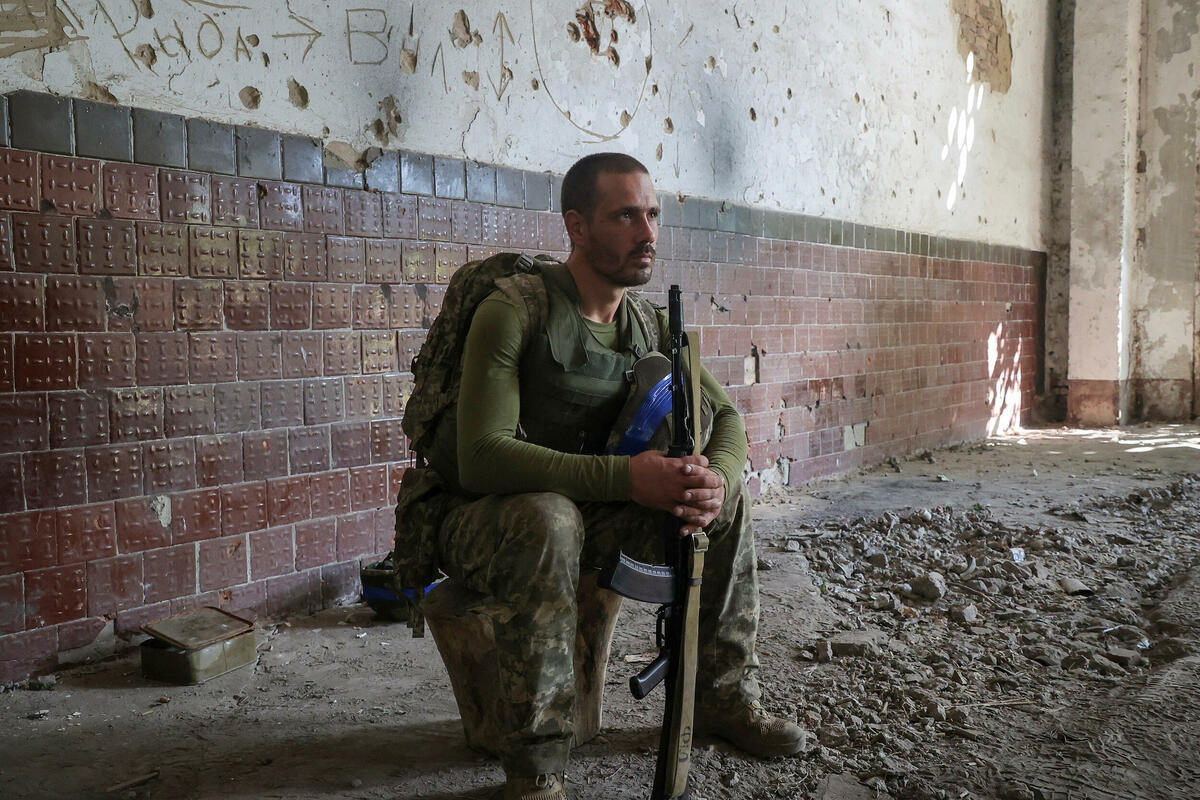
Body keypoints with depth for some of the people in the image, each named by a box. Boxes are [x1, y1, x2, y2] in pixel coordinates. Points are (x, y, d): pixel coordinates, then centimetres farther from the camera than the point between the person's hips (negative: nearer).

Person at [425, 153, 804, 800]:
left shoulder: (652, 325, 2)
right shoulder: (514, 314, -21)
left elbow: (724, 416, 3)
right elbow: (482, 456, -30)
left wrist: (714, 480, -23)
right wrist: (625, 476, -38)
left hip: (590, 517, 6)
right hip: (483, 523, -6)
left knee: (727, 497, -6)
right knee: (550, 518, -39)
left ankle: (725, 696, 9)